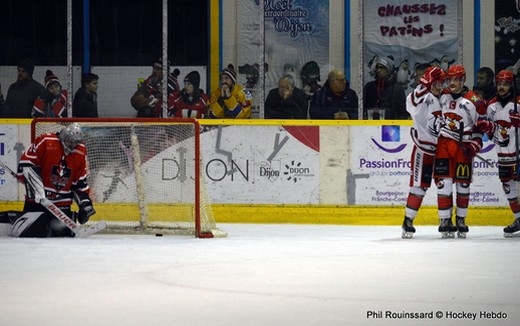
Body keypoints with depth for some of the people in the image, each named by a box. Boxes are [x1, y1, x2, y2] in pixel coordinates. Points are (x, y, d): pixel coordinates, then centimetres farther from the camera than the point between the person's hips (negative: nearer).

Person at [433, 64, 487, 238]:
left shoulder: (475, 102, -6)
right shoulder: (442, 96, 7)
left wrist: (475, 144, -8)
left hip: (463, 147, -2)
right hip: (443, 144, 2)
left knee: (463, 184, 3)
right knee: (443, 183, -6)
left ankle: (461, 219, 18)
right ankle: (445, 220, -1)